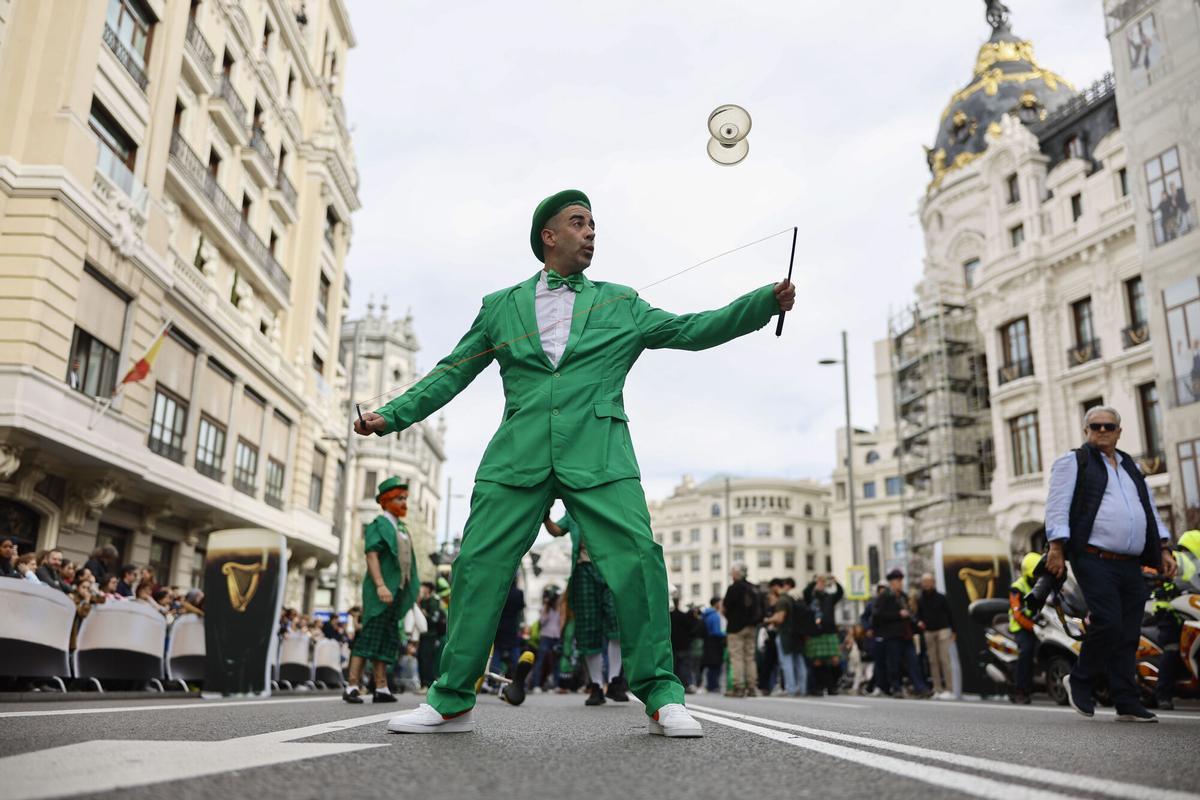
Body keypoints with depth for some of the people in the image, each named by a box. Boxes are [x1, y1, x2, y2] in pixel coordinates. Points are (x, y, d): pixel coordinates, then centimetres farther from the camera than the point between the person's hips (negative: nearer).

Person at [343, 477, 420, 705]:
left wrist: (411, 591, 15)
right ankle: (352, 686, -8)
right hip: (381, 592, -8)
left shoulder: (402, 528, 19)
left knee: (388, 640, 7)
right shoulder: (378, 525, -5)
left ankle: (381, 688, 9)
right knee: (370, 636, -10)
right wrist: (380, 585, -27)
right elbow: (372, 555, -16)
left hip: (398, 591, 8)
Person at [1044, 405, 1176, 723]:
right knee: (1108, 623, -16)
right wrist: (1057, 549, -15)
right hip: (1095, 561, -6)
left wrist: (1164, 550, 16)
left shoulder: (1131, 467, 24)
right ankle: (1079, 681, 5)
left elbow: (1151, 511, 26)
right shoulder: (1073, 462, 3)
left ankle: (1127, 703, 11)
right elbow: (1057, 507, -6)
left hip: (1131, 566, 6)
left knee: (1128, 635, 5)